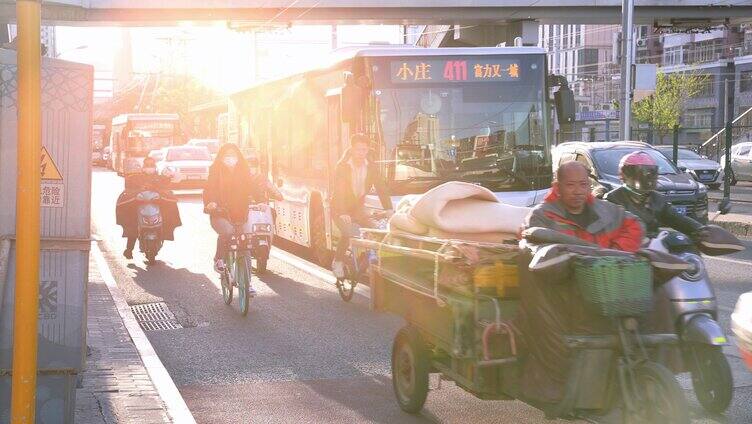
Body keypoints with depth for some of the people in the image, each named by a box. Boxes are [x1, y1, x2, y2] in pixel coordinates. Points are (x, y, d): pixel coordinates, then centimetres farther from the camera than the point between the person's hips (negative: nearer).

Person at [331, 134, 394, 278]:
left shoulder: (371, 167, -8)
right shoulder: (342, 167, -19)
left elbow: (381, 188, -12)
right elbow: (339, 191, -29)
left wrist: (388, 209, -27)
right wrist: (343, 214, -43)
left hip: (358, 207, 4)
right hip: (341, 208, -4)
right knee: (347, 233, -27)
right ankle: (337, 263, -7)